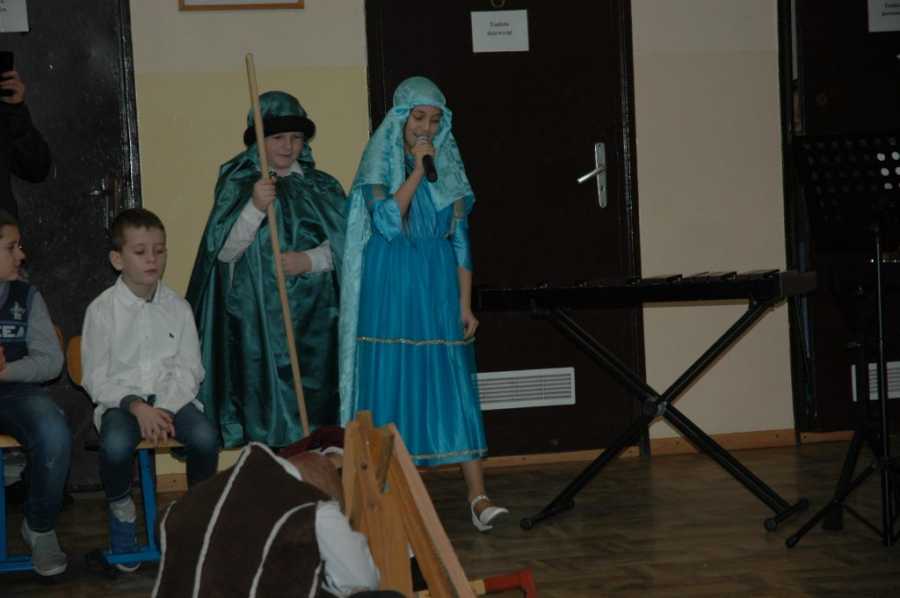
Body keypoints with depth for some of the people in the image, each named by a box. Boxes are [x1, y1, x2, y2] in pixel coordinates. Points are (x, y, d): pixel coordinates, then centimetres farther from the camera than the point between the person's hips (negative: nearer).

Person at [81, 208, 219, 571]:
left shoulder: (177, 307, 6)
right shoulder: (102, 309, -1)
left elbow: (189, 369, 4)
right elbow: (96, 378, -2)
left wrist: (164, 408, -14)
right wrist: (136, 405, -18)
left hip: (172, 397, 2)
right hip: (120, 400, -2)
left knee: (205, 436, -30)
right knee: (116, 445, -36)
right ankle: (121, 510, -4)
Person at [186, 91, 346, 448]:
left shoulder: (322, 187, 10)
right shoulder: (238, 186, 6)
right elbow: (224, 251, -5)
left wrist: (310, 261, -12)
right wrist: (255, 208, -18)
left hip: (315, 317, 2)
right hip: (259, 318, -2)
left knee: (315, 400, -2)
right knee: (267, 405, -6)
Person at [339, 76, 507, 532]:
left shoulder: (449, 167, 10)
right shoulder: (379, 163, 1)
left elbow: (460, 238, 8)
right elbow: (386, 220, -14)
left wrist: (465, 302, 2)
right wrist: (417, 170, -14)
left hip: (439, 287, 2)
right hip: (391, 288, -2)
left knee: (453, 385, -4)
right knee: (393, 381, -2)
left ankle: (477, 495, -9)